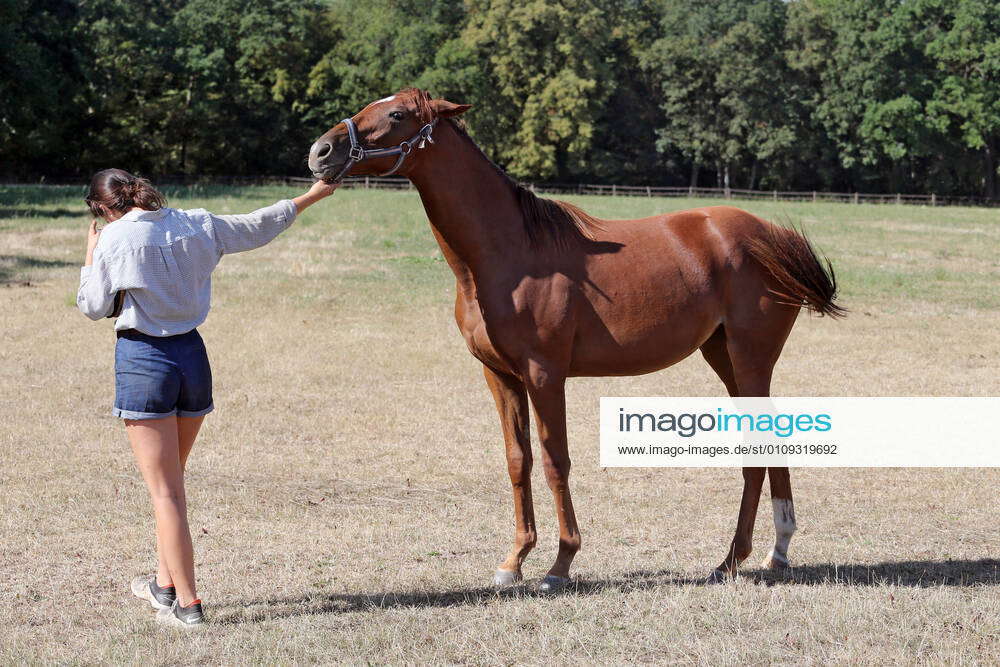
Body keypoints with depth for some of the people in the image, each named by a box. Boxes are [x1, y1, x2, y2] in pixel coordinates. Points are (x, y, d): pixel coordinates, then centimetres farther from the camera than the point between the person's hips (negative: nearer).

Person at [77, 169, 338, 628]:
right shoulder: (197, 225, 4)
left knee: (164, 490, -2)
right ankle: (165, 582, 32)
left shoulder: (114, 240, -11)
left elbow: (93, 306, -3)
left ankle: (187, 604, -4)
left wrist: (90, 257, 12)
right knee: (171, 479, 22)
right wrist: (312, 196, 30)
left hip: (142, 360, -6)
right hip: (192, 354, 6)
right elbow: (258, 226, 16)